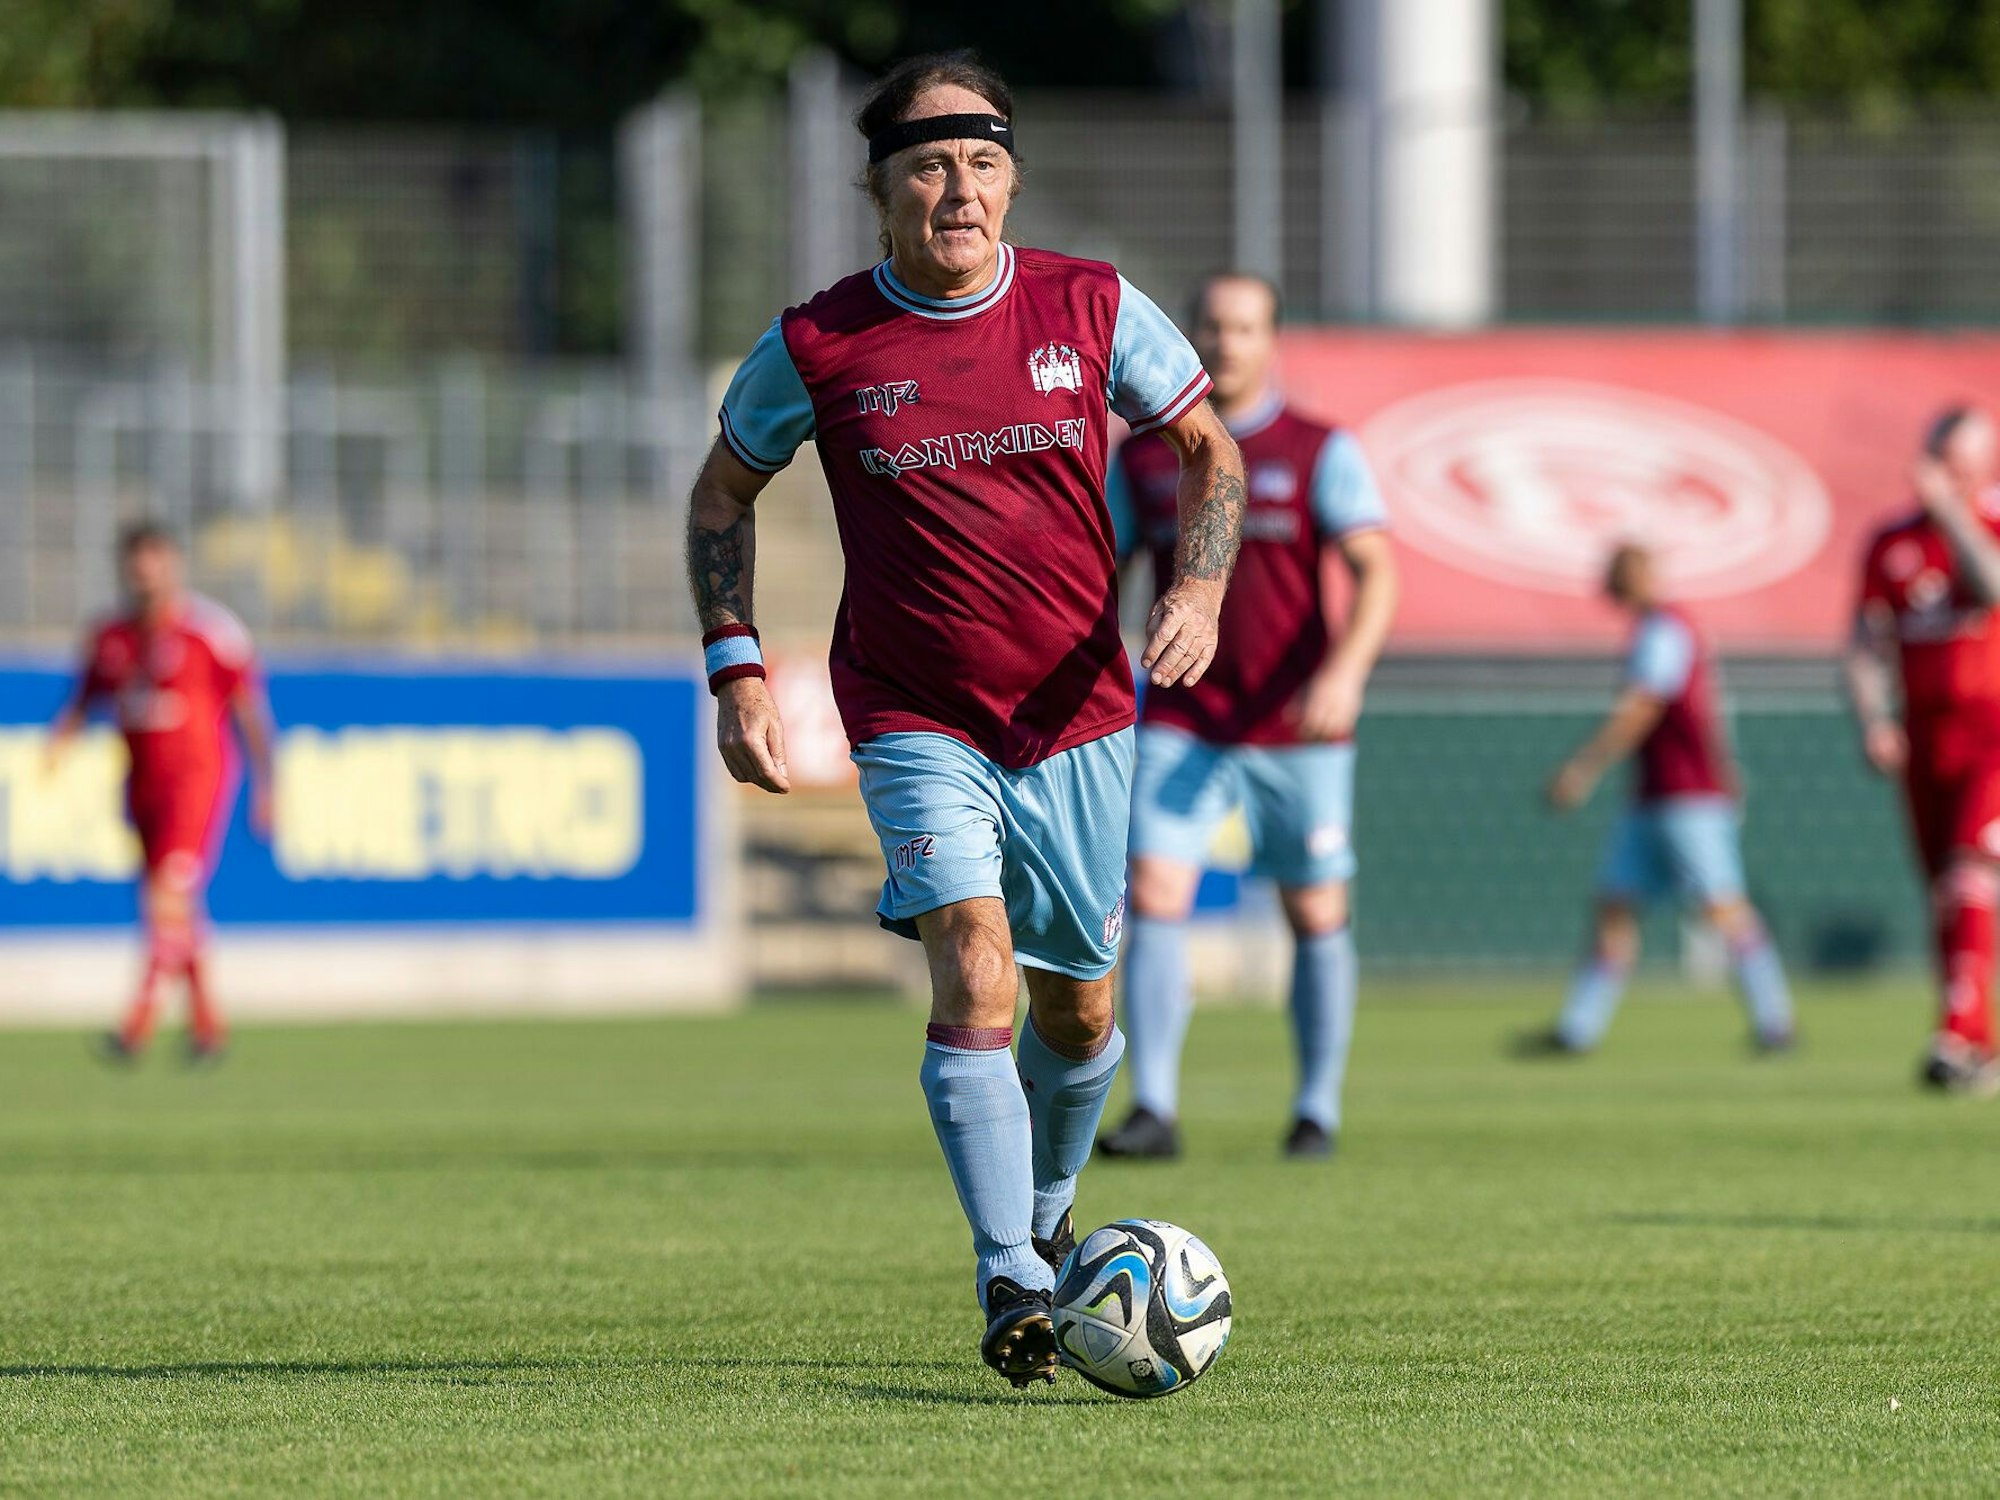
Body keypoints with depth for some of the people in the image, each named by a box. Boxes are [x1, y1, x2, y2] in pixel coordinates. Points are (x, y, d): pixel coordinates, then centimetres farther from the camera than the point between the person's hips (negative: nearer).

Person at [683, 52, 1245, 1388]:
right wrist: (735, 668, -2)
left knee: (1078, 1006, 11)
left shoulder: (1093, 311, -4)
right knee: (973, 971, -21)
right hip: (916, 720, -2)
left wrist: (1201, 588, -9)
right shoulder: (817, 348, -7)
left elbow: (1208, 450, 9)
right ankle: (1011, 1287, -20)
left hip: (1078, 715, 2)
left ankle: (1049, 1217, 40)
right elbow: (724, 490, 8)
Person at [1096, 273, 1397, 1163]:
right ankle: (1153, 1109, -14)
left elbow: (1375, 571, -12)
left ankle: (1318, 1112, 18)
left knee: (1317, 918, 5)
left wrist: (1346, 667, -28)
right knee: (1153, 899, -14)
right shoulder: (1144, 458, 6)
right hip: (1182, 728, 1)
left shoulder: (1322, 453, -2)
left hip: (1297, 733, -1)